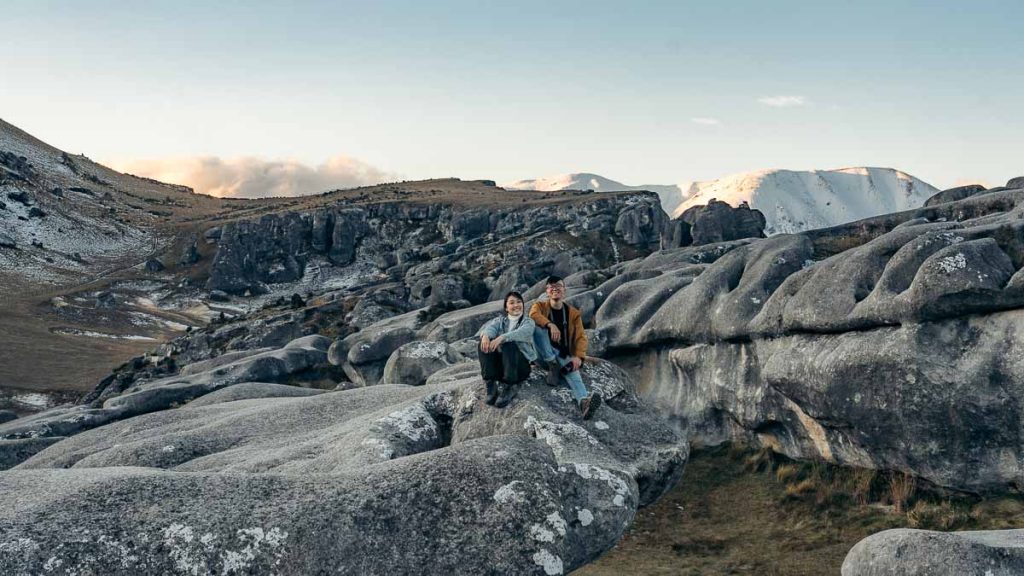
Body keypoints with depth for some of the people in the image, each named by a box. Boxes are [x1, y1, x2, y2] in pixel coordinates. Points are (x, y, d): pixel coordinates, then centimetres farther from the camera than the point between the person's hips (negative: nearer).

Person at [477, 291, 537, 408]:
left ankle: (508, 388, -32)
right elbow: (491, 327, -6)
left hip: (520, 364, -3)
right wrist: (486, 335, -33)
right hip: (499, 363, 3)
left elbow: (521, 333, -16)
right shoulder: (500, 320, 19)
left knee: (509, 344, -32)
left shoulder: (528, 322, 10)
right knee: (484, 343, -23)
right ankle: (491, 384, -30)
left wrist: (502, 338, -36)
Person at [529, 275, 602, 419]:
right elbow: (533, 315, -21)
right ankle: (553, 366, -24)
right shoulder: (540, 306, 4)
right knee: (538, 326, -28)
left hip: (564, 355, 0)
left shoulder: (573, 313, 7)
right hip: (544, 354, 0)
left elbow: (581, 336, -2)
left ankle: (584, 401, -63)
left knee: (572, 369, -35)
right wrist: (550, 325, -40)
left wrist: (578, 356, -22)